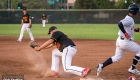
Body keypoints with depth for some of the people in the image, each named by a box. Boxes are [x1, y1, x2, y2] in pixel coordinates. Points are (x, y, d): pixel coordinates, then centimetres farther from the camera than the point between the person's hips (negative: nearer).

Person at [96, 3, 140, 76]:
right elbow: (120, 24, -32)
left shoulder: (128, 18, 13)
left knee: (117, 57, 15)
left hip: (120, 40, 10)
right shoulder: (129, 20, -18)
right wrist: (125, 33, -29)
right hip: (125, 42, -10)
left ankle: (101, 66, 4)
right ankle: (132, 69, 8)